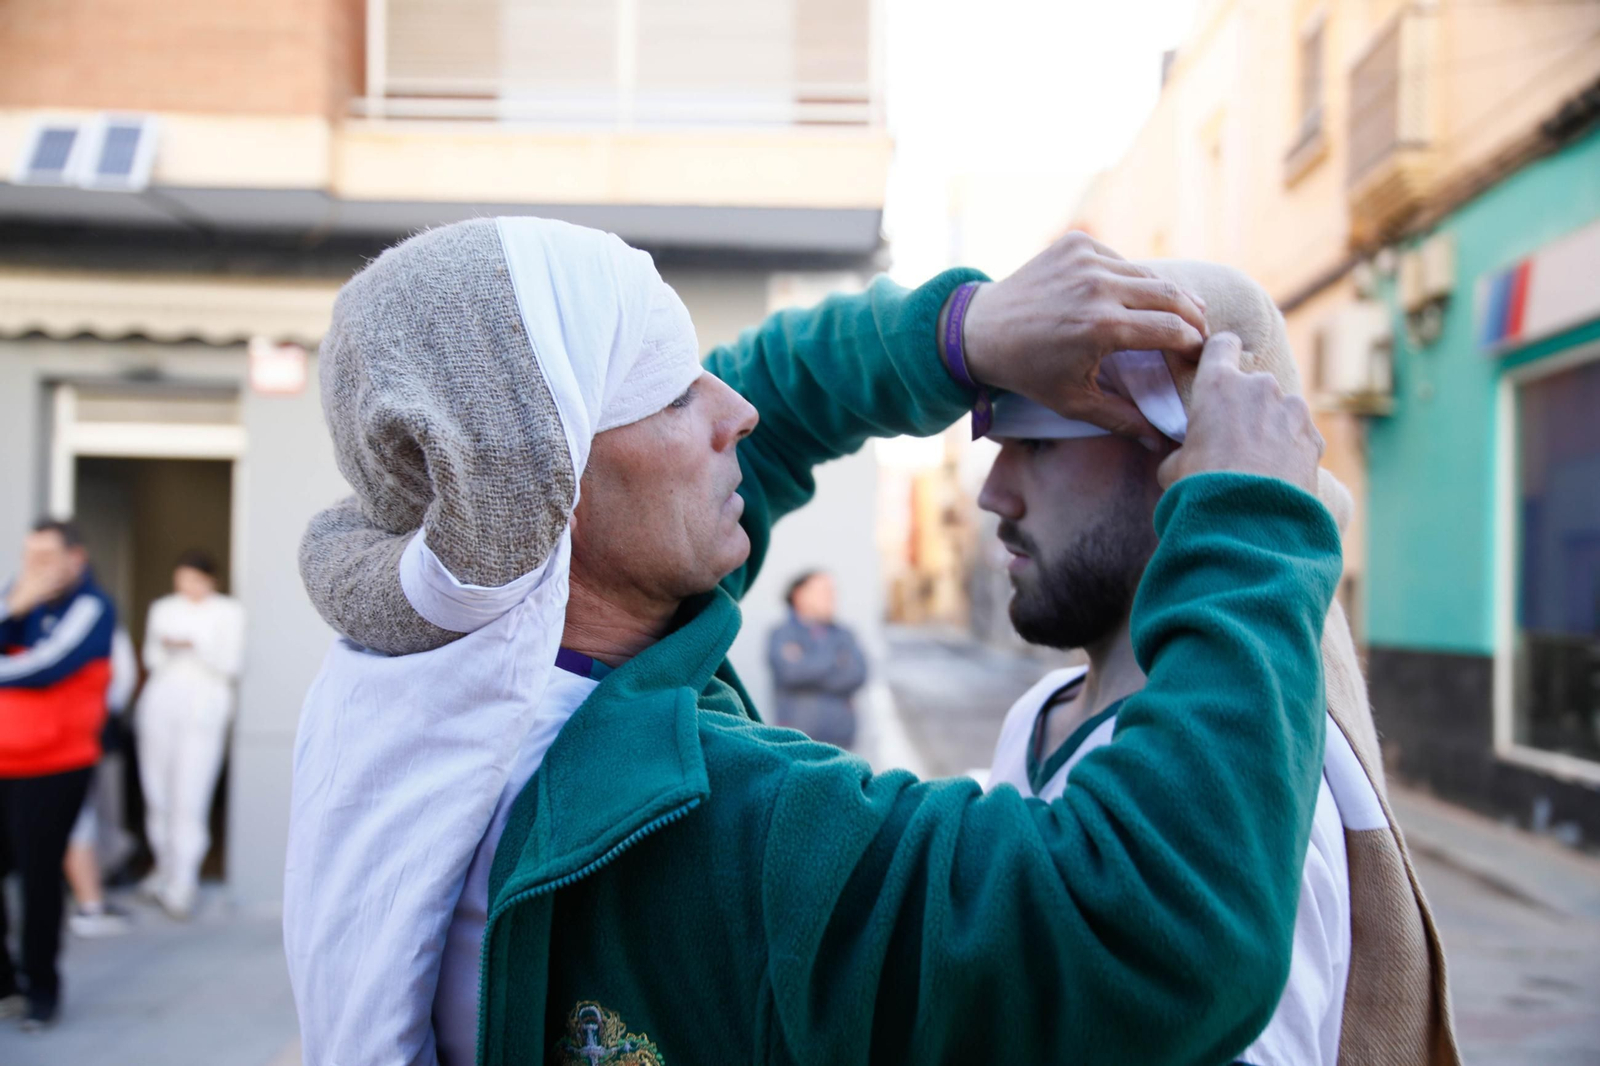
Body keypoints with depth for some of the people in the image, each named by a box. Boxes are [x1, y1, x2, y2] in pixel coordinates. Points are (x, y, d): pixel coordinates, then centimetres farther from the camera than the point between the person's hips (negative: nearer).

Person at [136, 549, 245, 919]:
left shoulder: (229, 611, 5)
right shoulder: (163, 608, 15)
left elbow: (231, 665, -2)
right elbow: (152, 661, 15)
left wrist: (194, 644, -12)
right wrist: (165, 648, -5)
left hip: (203, 709, -4)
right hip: (161, 704, 4)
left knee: (190, 798, -11)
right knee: (157, 791, 4)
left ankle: (182, 885, -10)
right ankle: (165, 867, 20)